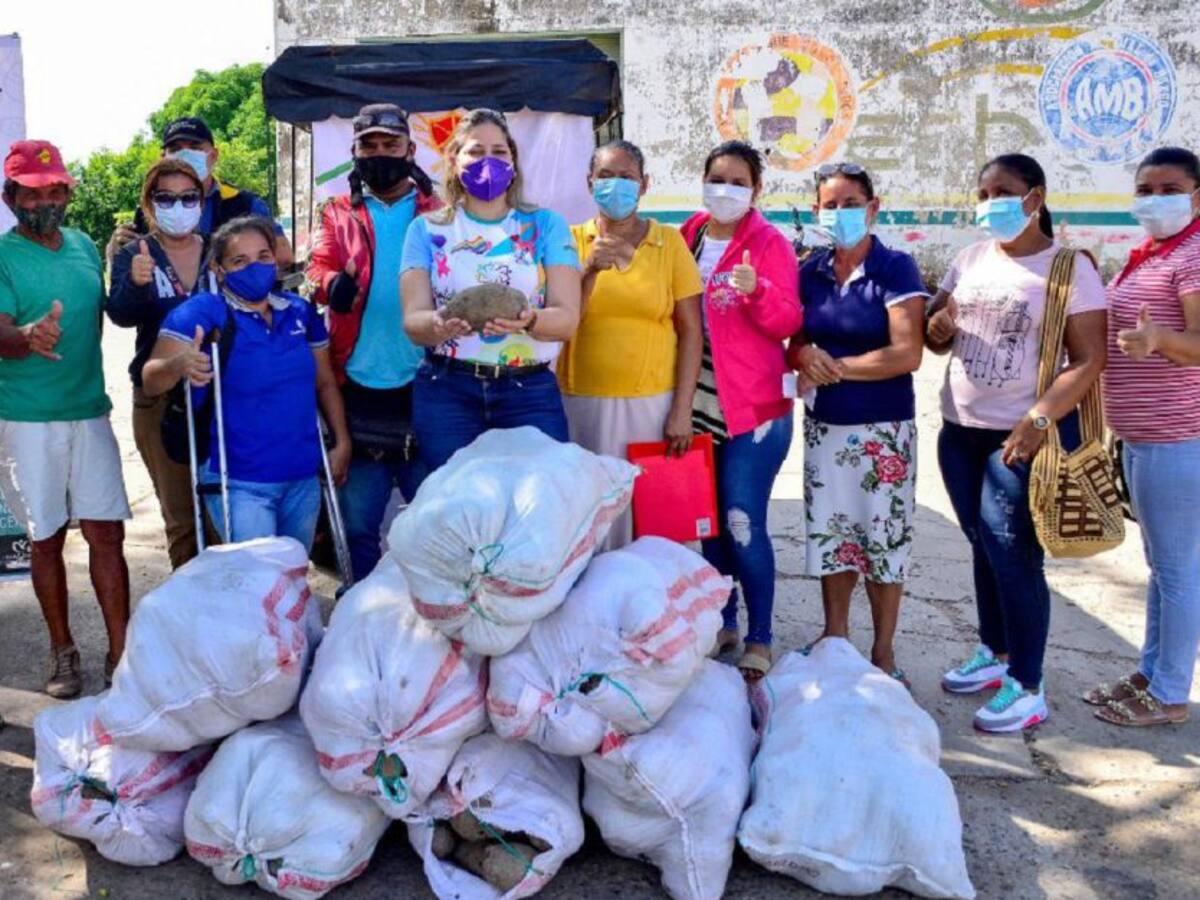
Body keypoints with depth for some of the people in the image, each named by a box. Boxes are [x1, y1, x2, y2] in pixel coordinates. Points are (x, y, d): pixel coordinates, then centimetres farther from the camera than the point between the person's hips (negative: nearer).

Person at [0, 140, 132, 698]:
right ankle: (62, 651, 21)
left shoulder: (85, 247, 10)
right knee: (47, 539, 6)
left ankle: (120, 652, 6)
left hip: (90, 412, 4)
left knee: (107, 531, 0)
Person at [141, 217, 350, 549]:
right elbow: (150, 382, -17)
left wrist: (342, 443, 5)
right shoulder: (201, 312, -9)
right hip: (239, 485, -5)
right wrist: (179, 364, -38)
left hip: (304, 479, 5)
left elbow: (325, 383, 14)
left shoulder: (301, 312, 5)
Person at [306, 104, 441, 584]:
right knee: (358, 519, 11)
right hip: (358, 386, 2)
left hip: (425, 385, -1)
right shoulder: (338, 213, 11)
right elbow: (321, 266, -3)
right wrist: (334, 283, -26)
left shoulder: (439, 212, 6)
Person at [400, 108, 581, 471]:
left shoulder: (546, 225, 7)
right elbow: (412, 321, -1)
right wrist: (442, 325, -23)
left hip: (530, 390, 0)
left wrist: (528, 321, -24)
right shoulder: (427, 229, 8)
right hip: (446, 390, 0)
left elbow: (567, 318, -2)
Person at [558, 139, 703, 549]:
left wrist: (682, 410, -6)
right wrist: (589, 270, -14)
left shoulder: (669, 242, 2)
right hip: (582, 403, 1)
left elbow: (691, 332, 0)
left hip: (652, 402, -1)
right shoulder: (572, 240, 5)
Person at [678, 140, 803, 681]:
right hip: (699, 404, 5)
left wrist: (755, 291, -28)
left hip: (753, 408, -5)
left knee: (743, 524, -5)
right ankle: (722, 622, 29)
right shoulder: (688, 238, 9)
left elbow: (787, 322, -10)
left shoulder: (770, 244, -5)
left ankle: (760, 639, 10)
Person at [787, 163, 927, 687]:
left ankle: (883, 654, 19)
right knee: (829, 532, 13)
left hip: (883, 429, -5)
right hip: (824, 426, 5)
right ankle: (834, 640, 29)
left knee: (883, 537, 4)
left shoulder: (895, 269, -8)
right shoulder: (810, 273, 7)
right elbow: (795, 343, 13)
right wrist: (804, 354, -11)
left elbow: (907, 354, -17)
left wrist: (836, 366, -12)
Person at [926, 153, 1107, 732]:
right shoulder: (971, 259, 10)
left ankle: (1027, 690, 6)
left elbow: (1089, 360, -13)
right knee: (984, 547, 15)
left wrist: (1038, 421, -24)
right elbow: (936, 338, 16)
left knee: (1011, 554, -6)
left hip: (1026, 435, -6)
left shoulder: (1070, 267, -7)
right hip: (960, 430, 6)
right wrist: (938, 327, -9)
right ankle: (994, 654, 32)